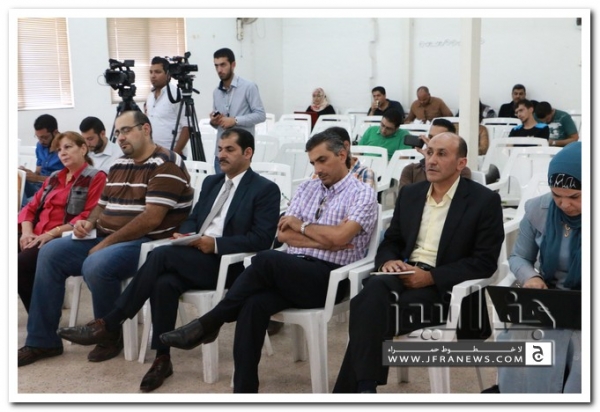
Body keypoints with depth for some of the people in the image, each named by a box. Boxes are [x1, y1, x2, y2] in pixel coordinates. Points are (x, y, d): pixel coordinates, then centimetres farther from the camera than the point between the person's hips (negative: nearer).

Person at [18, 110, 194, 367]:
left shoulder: (166, 165, -13)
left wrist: (107, 243, -19)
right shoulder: (119, 165, 16)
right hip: (108, 239, 9)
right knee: (50, 253, -2)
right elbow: (103, 204, 24)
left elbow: (152, 218, -22)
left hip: (147, 243, -9)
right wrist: (89, 223, 0)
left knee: (97, 266, -34)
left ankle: (111, 336, -8)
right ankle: (42, 340, 3)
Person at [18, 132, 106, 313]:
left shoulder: (96, 178, 1)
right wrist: (27, 232, -2)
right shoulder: (54, 178, 23)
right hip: (36, 237, 7)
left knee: (23, 262, -29)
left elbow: (88, 217, -10)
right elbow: (30, 207, 20)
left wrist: (53, 233, -18)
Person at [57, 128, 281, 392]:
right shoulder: (211, 182, 22)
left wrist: (216, 244, -20)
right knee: (164, 283, -29)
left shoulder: (266, 190, 0)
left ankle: (109, 324, -18)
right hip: (195, 258, 6)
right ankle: (162, 359, -18)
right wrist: (185, 235, -5)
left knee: (163, 254, -28)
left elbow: (262, 240, -10)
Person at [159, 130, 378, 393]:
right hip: (291, 271, 5)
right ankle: (244, 390, -24)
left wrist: (300, 225, -1)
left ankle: (208, 324, -17)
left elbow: (338, 237, -16)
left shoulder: (362, 194, 0)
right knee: (254, 304, -27)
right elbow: (283, 234, 10)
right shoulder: (307, 189, 19)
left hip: (329, 278, -5)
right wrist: (323, 241, -5)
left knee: (266, 259, -31)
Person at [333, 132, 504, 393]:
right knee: (374, 289, -33)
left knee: (370, 307, -30)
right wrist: (389, 261, -7)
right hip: (403, 277, 5)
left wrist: (431, 276, -17)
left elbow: (485, 262, -7)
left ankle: (350, 392, -20)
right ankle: (364, 389, -32)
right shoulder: (409, 193, 16)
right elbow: (390, 242, 19)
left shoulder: (484, 201, -1)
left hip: (444, 287, -4)